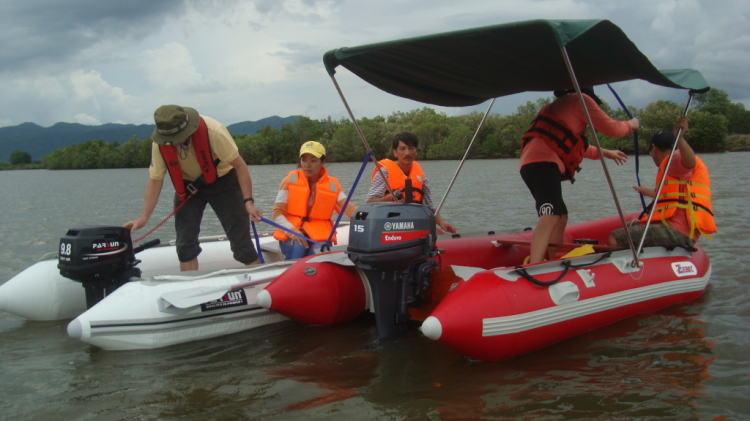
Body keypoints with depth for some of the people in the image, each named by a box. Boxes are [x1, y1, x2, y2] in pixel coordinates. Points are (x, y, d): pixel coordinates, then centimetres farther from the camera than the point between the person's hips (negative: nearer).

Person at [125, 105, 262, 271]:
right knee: (185, 244, -1)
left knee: (240, 239, -9)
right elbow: (155, 180, -10)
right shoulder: (159, 144, -20)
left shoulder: (212, 131, -32)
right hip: (188, 185, 3)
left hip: (222, 181, -3)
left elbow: (239, 165, -24)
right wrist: (144, 218, -15)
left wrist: (248, 201, -28)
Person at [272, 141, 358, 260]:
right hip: (291, 233, 0)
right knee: (297, 249, -32)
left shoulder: (332, 185, 5)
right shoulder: (290, 180, 3)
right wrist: (293, 230, -20)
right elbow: (277, 213, -2)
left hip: (320, 235, 1)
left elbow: (351, 209, -5)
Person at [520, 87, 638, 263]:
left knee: (561, 216, 19)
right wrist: (630, 124, 28)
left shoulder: (559, 105, 37)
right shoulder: (580, 99, 10)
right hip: (543, 163, -10)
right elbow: (611, 128, 8)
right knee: (550, 217, -25)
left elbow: (575, 144, 48)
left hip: (531, 164, 10)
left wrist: (604, 153, 53)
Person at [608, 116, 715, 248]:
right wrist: (648, 191, 63)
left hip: (676, 231, -12)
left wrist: (679, 138, -48)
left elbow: (690, 162, -31)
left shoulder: (675, 158, -5)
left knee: (615, 239, -22)